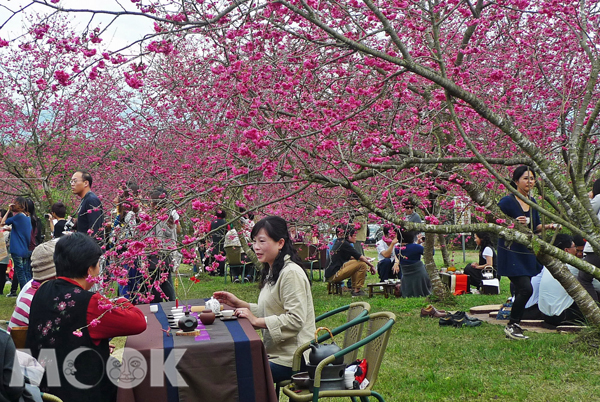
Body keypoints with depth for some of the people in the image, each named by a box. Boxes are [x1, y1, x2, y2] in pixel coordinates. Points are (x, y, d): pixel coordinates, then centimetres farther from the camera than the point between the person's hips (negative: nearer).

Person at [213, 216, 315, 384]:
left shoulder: (291, 273, -17)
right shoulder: (273, 272, 15)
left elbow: (295, 320, -23)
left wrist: (256, 321, -21)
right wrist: (239, 304, 11)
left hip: (290, 360, -10)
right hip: (275, 353, 10)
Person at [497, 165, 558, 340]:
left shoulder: (532, 202, 11)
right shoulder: (507, 201, -12)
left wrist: (547, 226, 1)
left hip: (527, 253, 8)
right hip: (511, 253, -8)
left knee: (521, 291, 9)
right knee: (526, 289, -16)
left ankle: (514, 326, 19)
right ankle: (511, 325, -2)